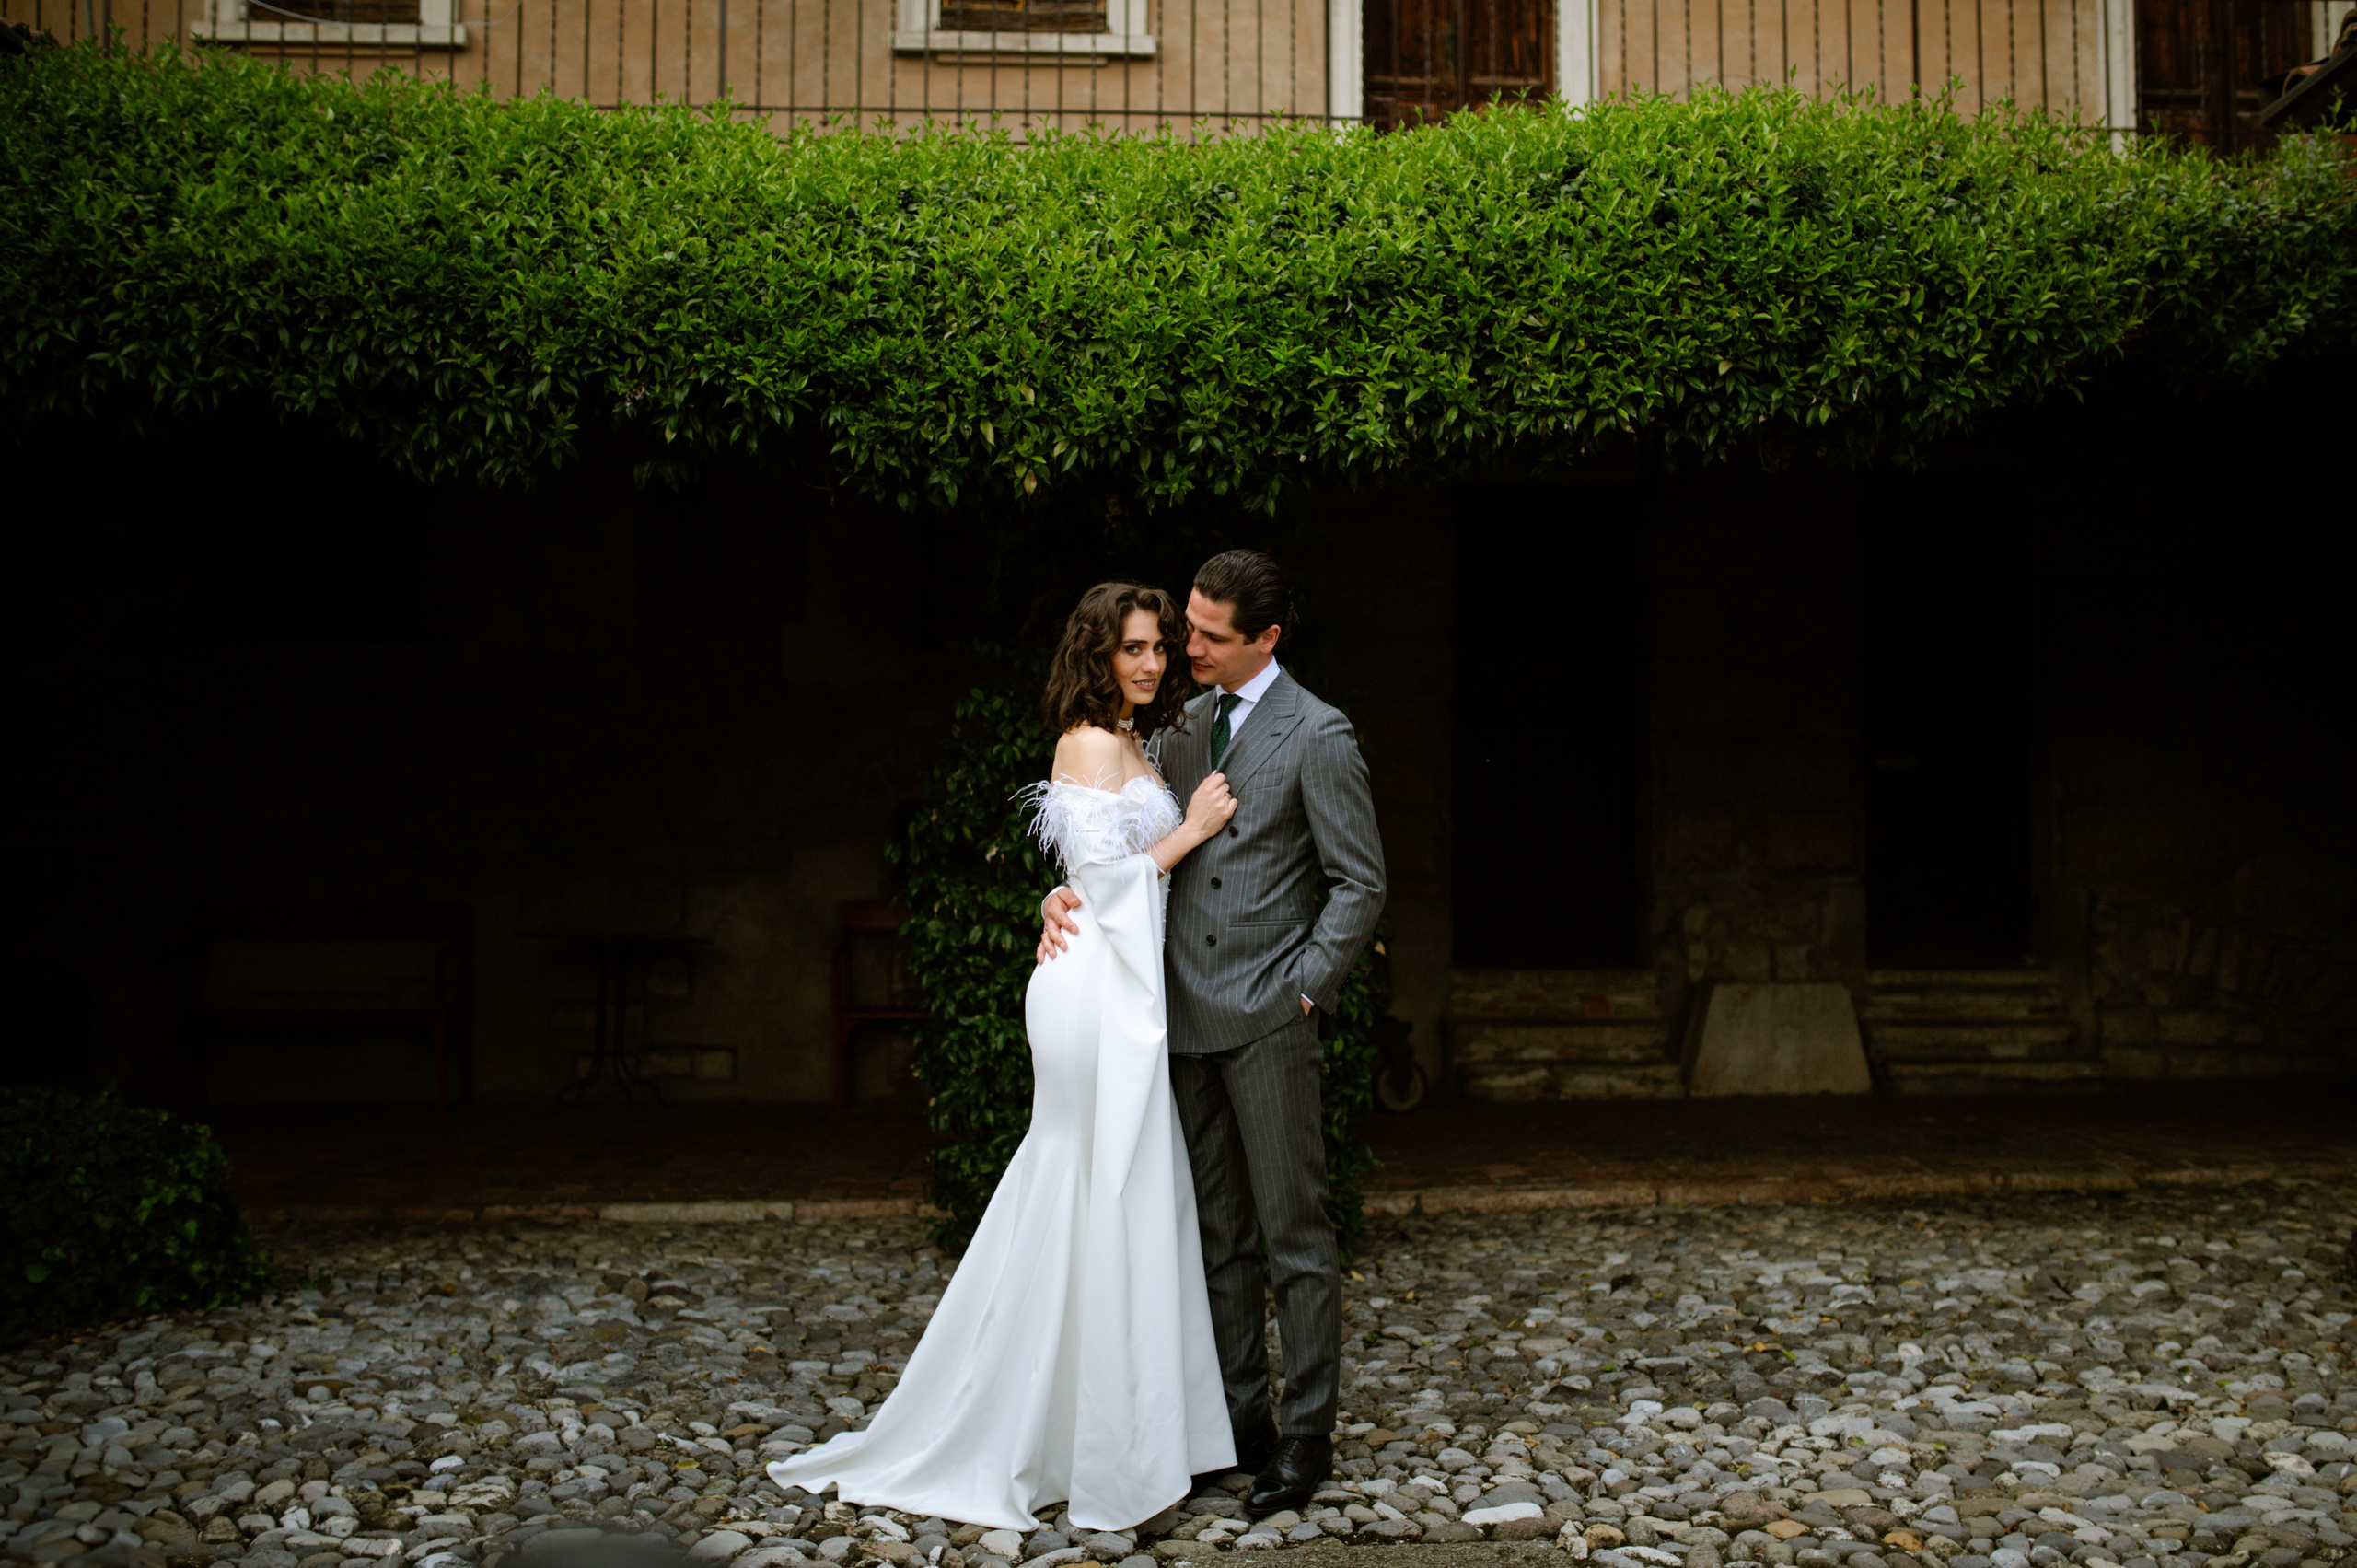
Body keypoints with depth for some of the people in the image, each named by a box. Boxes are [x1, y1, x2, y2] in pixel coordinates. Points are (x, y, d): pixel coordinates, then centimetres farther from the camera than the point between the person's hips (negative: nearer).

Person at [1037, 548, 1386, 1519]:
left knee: (1293, 1235, 1)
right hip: (1188, 1018, 6)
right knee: (1215, 1237, 11)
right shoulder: (1186, 725, 13)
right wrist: (1069, 894, -1)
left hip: (1268, 1022, -6)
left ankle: (1306, 1438, 10)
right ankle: (1240, 1421, 20)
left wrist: (1303, 989, -11)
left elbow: (1361, 884, -6)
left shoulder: (1318, 737, -7)